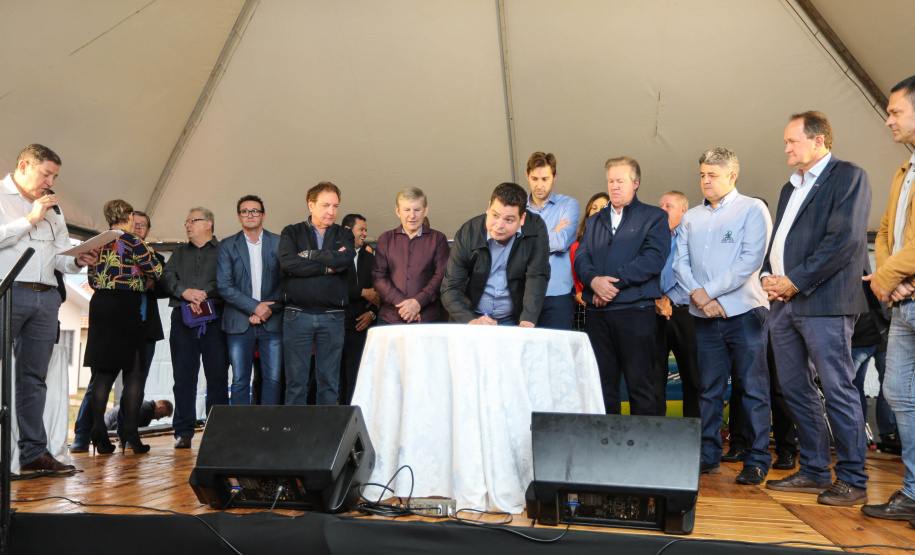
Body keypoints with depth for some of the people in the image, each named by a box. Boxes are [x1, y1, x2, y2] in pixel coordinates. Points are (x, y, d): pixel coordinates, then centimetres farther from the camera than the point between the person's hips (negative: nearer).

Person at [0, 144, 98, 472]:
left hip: (46, 297, 6)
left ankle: (34, 453, 7)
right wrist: (30, 220, -9)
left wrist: (79, 261, 0)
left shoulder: (53, 209, 23)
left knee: (35, 377, 5)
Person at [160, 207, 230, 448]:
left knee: (217, 376, -5)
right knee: (183, 376, 1)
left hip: (214, 318, -3)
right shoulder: (180, 252, 23)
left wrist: (205, 293, -16)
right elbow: (167, 276, 8)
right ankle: (184, 432, 5)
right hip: (183, 318, 4)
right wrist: (185, 291, -9)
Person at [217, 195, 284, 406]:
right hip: (239, 323, 0)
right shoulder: (227, 245, 7)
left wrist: (270, 309, -8)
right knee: (240, 381, 1)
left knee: (273, 379, -1)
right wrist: (254, 307, -10)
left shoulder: (279, 243, 8)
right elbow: (224, 286, -1)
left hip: (272, 323, 0)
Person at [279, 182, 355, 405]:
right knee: (296, 381, 2)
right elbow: (287, 263, -11)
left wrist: (308, 254, -5)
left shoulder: (344, 235, 13)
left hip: (332, 317, 1)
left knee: (329, 382, 5)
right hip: (297, 316, -1)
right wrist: (328, 267, -9)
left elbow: (345, 259, -9)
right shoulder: (292, 233, 8)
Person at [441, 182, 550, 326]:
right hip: (474, 316, -2)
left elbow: (537, 277, -15)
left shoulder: (536, 228, -12)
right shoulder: (467, 234, -13)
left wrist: (527, 324, -27)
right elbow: (450, 289, -12)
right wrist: (471, 321, -29)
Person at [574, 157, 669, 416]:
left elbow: (653, 259, -9)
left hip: (635, 310, -4)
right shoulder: (595, 221, 21)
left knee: (640, 384, -1)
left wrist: (613, 281, -13)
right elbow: (580, 257, 9)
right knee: (602, 383, 8)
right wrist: (594, 280, -13)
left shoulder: (654, 217, 6)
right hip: (597, 314, 5)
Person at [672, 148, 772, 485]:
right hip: (704, 316, 5)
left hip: (744, 312, -4)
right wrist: (697, 294, -9)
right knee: (709, 389, 9)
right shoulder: (691, 218, 15)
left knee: (753, 388, -1)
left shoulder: (752, 210, 0)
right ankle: (708, 456, 17)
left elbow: (751, 260, -11)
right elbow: (680, 262, 9)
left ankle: (756, 461, 6)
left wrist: (709, 292, -13)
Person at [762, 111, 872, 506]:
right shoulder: (790, 188, 23)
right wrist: (768, 276, 4)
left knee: (838, 391, -5)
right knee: (795, 391, 10)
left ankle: (852, 480, 4)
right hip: (784, 304, 8)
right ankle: (814, 471, 20)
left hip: (824, 302, -8)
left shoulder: (848, 177, -2)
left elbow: (845, 239, -14)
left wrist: (795, 281, -14)